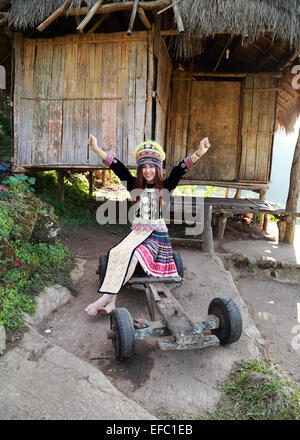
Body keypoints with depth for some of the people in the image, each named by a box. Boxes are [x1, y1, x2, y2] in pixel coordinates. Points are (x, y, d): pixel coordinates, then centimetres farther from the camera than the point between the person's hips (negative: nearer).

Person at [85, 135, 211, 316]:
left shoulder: (165, 187, 4)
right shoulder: (135, 185, 12)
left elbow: (181, 168, -10)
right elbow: (117, 166, 6)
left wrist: (198, 153, -24)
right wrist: (96, 149, 1)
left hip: (157, 233, -3)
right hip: (137, 231, 3)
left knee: (133, 254, -29)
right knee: (119, 252, -26)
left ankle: (108, 297, -28)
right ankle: (110, 301, -31)